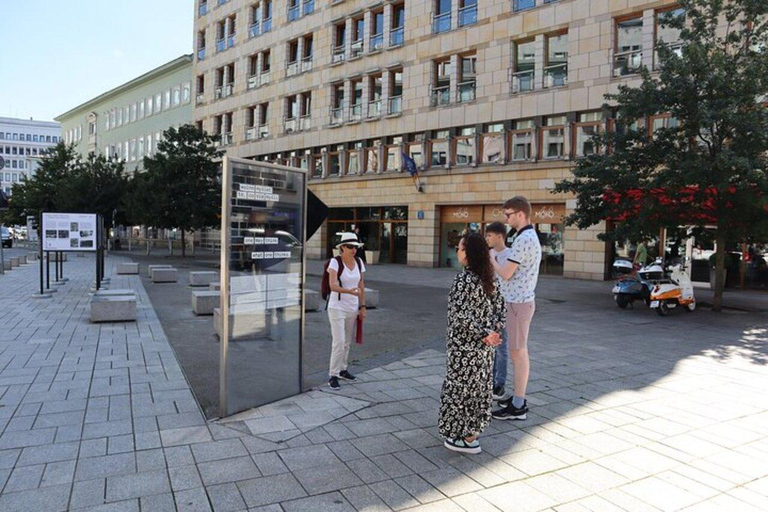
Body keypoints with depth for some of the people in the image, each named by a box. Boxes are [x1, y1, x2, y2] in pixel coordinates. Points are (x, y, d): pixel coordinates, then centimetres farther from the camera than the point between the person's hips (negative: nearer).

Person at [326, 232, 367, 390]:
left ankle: (342, 370, 32)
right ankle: (332, 376, 2)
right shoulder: (335, 262, -16)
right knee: (339, 343, -10)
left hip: (352, 308, 6)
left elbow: (361, 285, 8)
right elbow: (332, 286, -27)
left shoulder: (359, 262, 1)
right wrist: (350, 291, -41)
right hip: (337, 308, -6)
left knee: (347, 342, 16)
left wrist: (362, 307, 6)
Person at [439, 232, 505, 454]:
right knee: (478, 386, 17)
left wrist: (485, 333, -15)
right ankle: (472, 432, 30)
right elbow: (500, 307, 3)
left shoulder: (463, 279, -20)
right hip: (483, 347, 8)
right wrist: (492, 332, -8)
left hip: (463, 346, -8)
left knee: (461, 387, 6)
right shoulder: (489, 278, 3)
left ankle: (468, 439, 16)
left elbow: (461, 315, -23)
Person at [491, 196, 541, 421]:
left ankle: (518, 407, 5)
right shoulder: (532, 236, 14)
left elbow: (505, 274, -19)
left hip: (518, 302, -10)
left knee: (518, 352, -4)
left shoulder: (523, 239, -19)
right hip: (522, 300, 10)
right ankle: (518, 398, 26)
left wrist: (490, 258, -3)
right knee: (519, 351, 16)